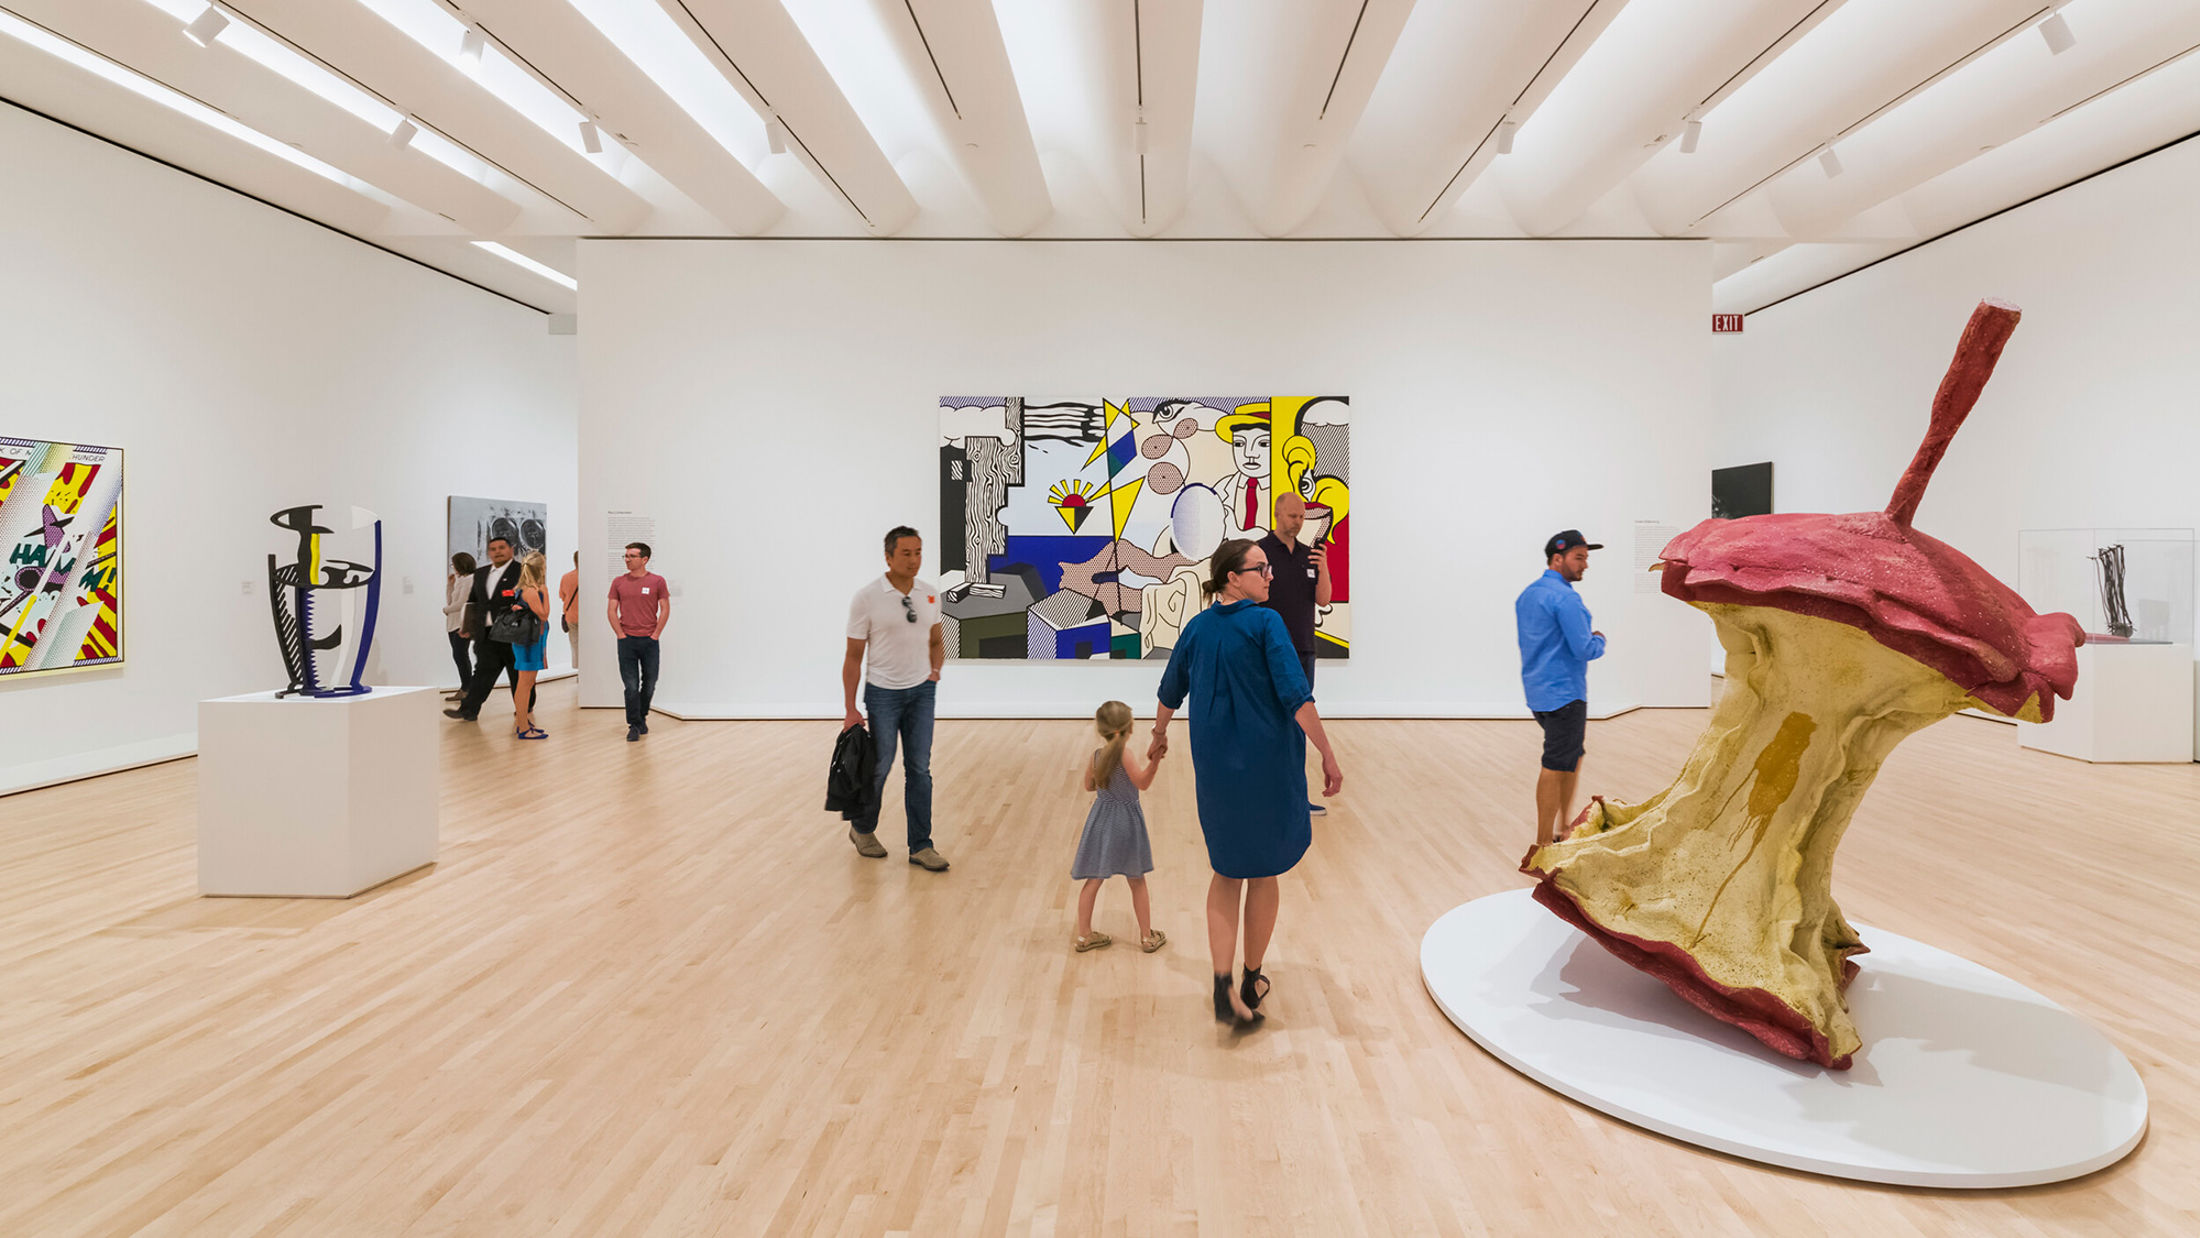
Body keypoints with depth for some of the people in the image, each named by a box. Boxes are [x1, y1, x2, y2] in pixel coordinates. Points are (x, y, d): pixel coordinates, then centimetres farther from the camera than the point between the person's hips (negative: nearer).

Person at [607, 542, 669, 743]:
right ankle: (634, 726, 5)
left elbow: (665, 609, 1)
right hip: (627, 641, 0)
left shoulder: (657, 581, 0)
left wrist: (656, 634, -5)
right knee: (631, 685, -1)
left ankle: (642, 717, 29)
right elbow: (611, 610, 5)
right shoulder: (618, 582, 5)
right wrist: (620, 634, -3)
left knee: (649, 684, 8)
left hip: (649, 641, 0)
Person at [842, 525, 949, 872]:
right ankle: (862, 830, 29)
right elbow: (853, 657, -7)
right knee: (880, 766, 3)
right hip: (883, 693, -4)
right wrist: (850, 709, -9)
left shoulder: (930, 595, 3)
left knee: (919, 768, 4)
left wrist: (935, 671, 2)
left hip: (922, 691, 4)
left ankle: (920, 846, 12)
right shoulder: (867, 597, -11)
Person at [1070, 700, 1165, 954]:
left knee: (1093, 880, 9)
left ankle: (1084, 935, 14)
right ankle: (1147, 936, 20)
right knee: (1137, 881, 10)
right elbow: (1142, 783, -25)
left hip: (1101, 820, 4)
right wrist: (1155, 761, -35)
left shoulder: (1095, 757, -4)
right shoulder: (1125, 754, -20)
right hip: (1126, 821, -4)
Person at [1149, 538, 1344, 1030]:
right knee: (1263, 871, 15)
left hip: (1215, 766, 4)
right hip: (1269, 765, -4)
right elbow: (1296, 697, -20)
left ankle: (1223, 986, 2)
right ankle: (1252, 981, 28)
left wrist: (1159, 737, 32)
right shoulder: (1265, 623, -13)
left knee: (1227, 870, 16)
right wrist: (1328, 756, -15)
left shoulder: (1197, 628, 3)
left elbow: (1170, 693, 16)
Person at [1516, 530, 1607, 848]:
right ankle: (1543, 844, 1)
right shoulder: (1565, 598, -17)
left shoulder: (1527, 595, 12)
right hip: (1563, 694, -10)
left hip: (1537, 691, 10)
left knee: (1573, 754, 22)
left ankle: (1565, 827, 29)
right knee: (1556, 766, -4)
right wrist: (1599, 641, 1)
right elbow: (1584, 649, -21)